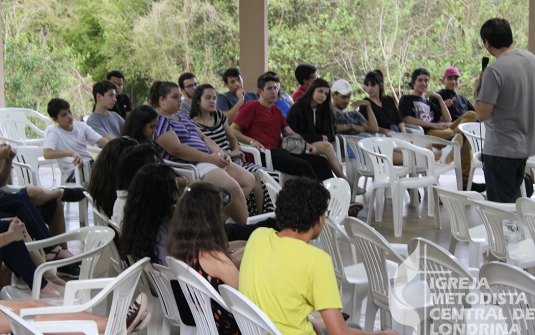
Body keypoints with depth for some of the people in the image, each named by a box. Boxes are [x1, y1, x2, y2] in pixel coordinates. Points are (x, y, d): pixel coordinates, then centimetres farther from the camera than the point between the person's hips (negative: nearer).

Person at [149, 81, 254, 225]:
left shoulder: (182, 116, 22)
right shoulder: (158, 120, -9)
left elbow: (202, 137, 23)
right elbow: (176, 149, -19)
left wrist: (218, 151, 2)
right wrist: (209, 158, -17)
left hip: (208, 159, 11)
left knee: (249, 180, 2)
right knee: (232, 187, -28)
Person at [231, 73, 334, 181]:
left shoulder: (276, 110, 27)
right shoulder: (251, 107, 3)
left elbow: (289, 132, 26)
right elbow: (233, 130, -5)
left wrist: (306, 144, 10)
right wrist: (251, 141, -20)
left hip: (279, 151, 8)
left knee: (321, 161, -8)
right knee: (303, 166, -29)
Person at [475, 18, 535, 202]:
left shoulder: (494, 71, -22)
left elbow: (482, 114, -22)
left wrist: (478, 91, -6)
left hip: (501, 149, -8)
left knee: (501, 203, 2)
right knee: (513, 200, 19)